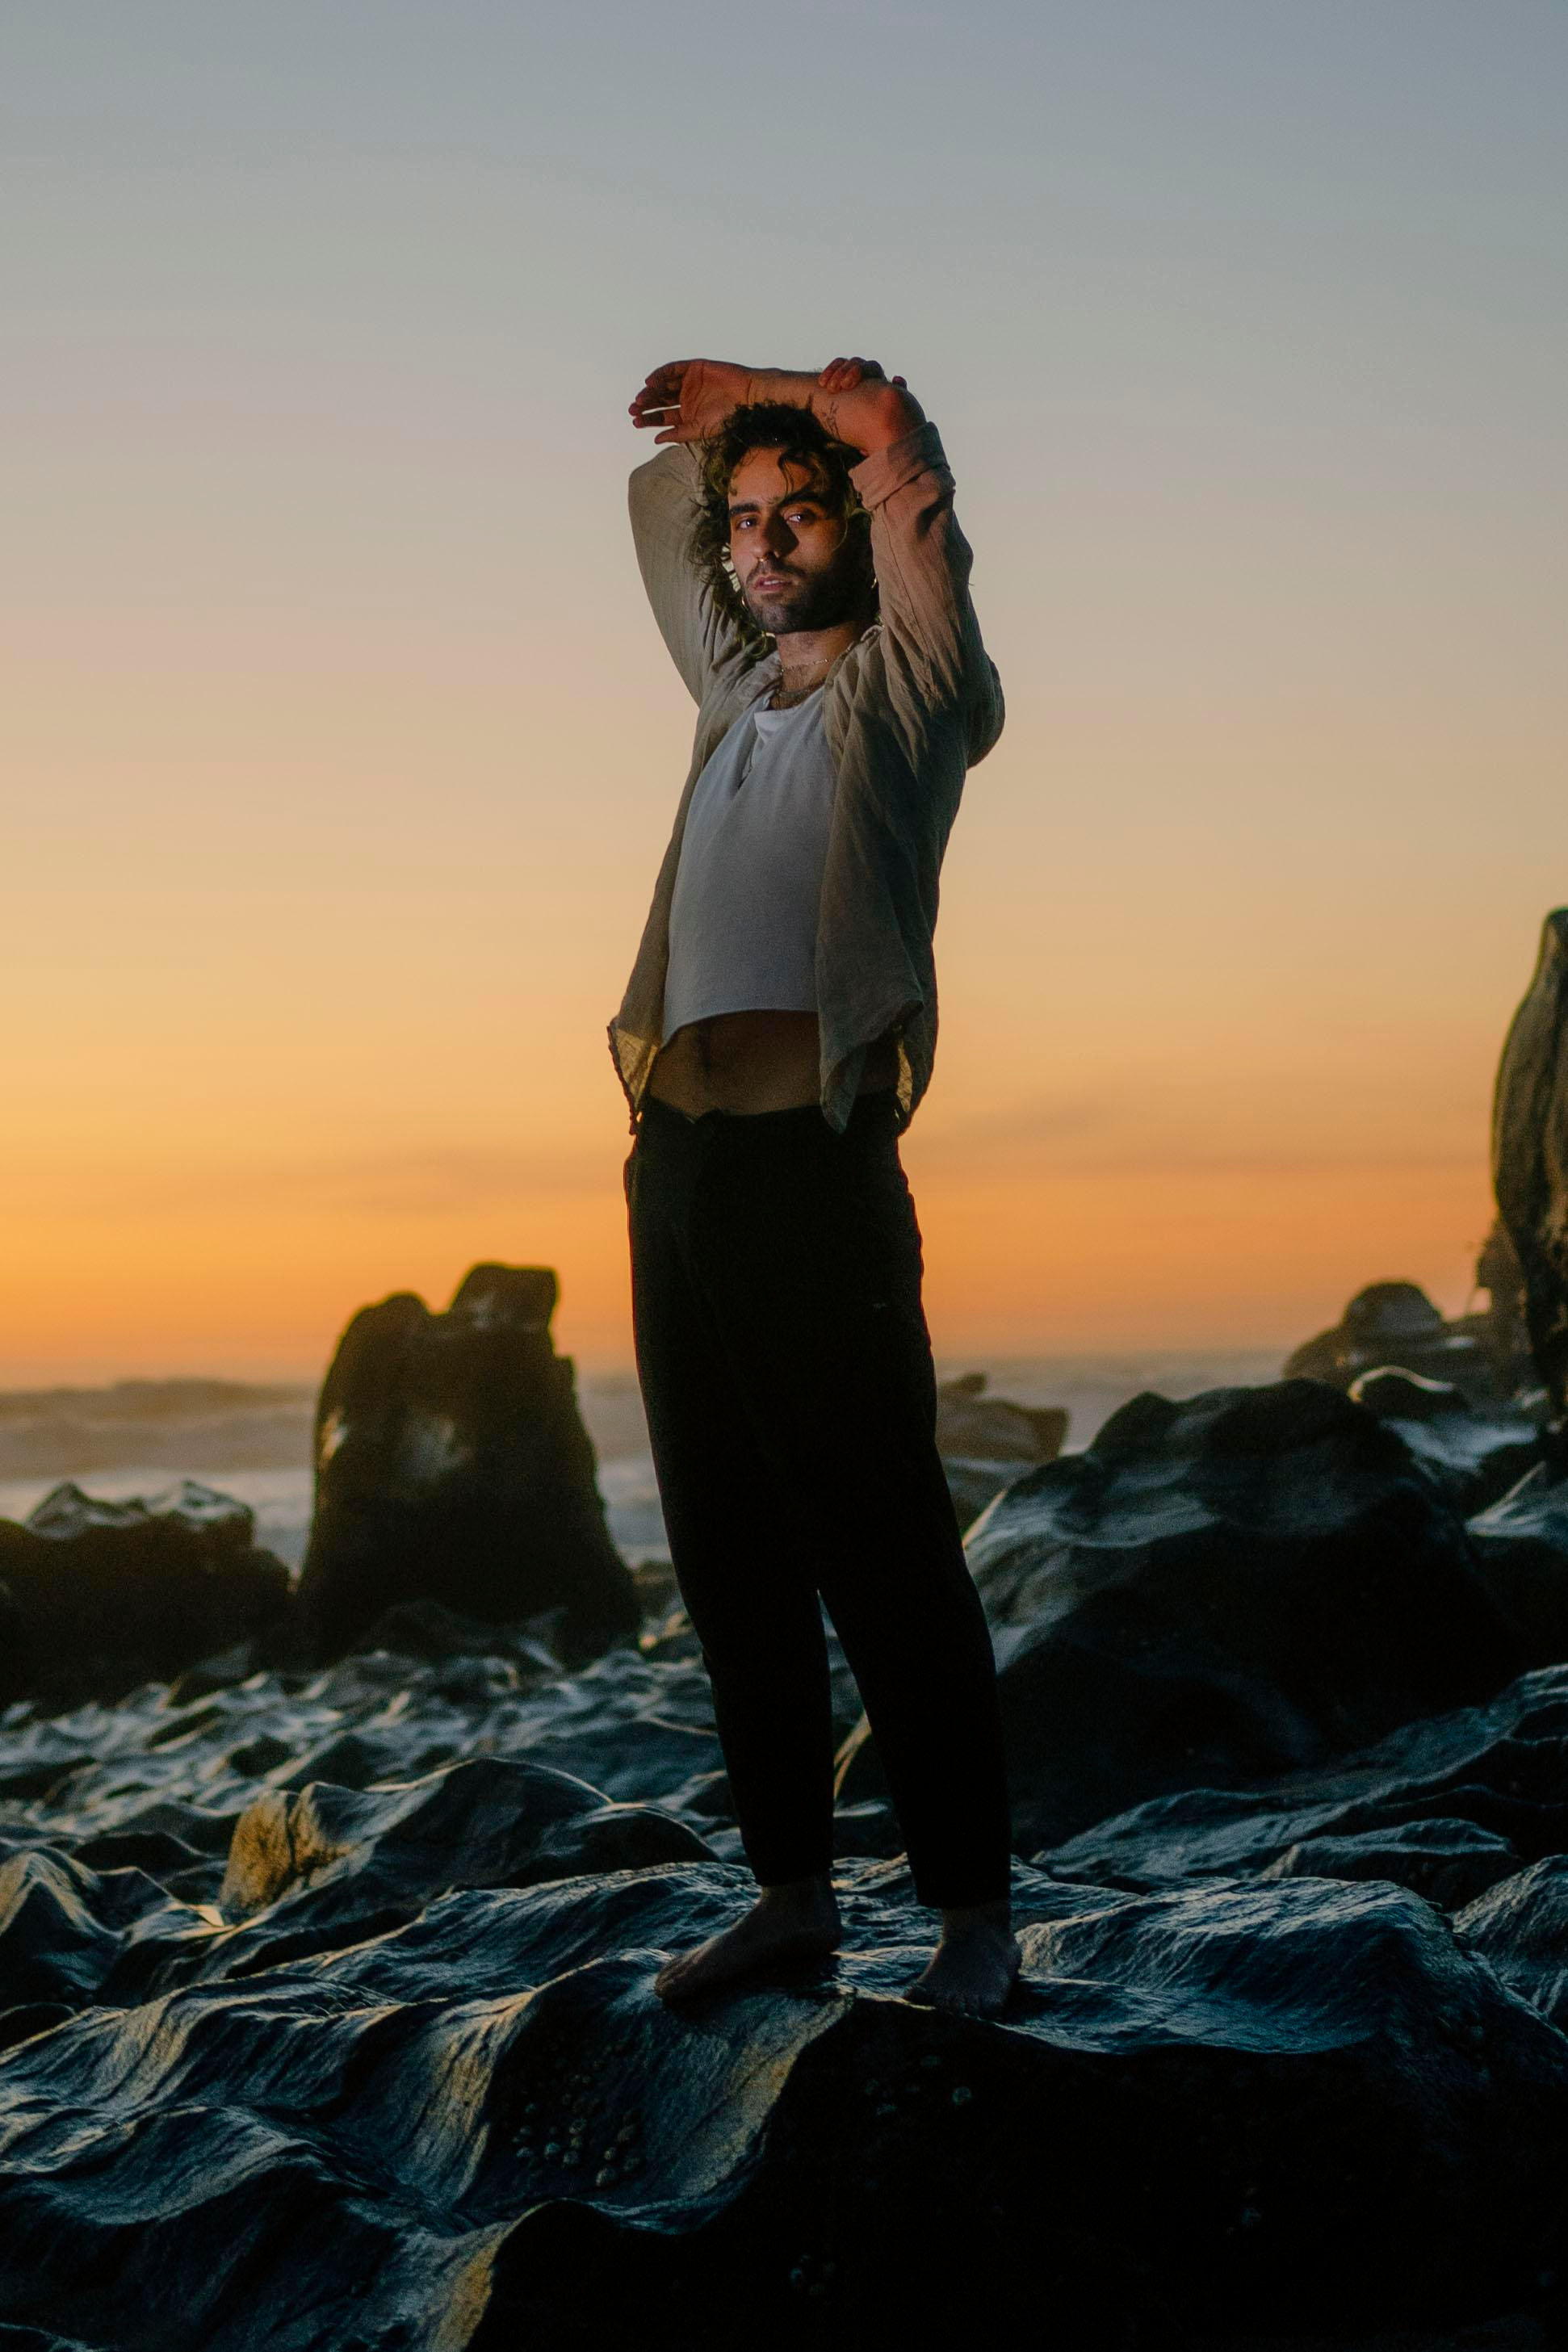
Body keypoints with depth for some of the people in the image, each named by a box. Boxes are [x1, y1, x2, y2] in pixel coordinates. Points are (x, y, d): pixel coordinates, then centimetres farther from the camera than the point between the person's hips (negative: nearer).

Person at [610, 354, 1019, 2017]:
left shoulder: (903, 686, 3)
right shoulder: (737, 689, 20)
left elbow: (894, 442, -6)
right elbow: (659, 493, 36)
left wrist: (763, 396, 8)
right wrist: (707, 437, 25)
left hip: (815, 1157, -7)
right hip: (678, 1161, 7)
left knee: (884, 1556, -5)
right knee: (729, 1560, 10)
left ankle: (972, 1911, 3)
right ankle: (790, 1891, 20)